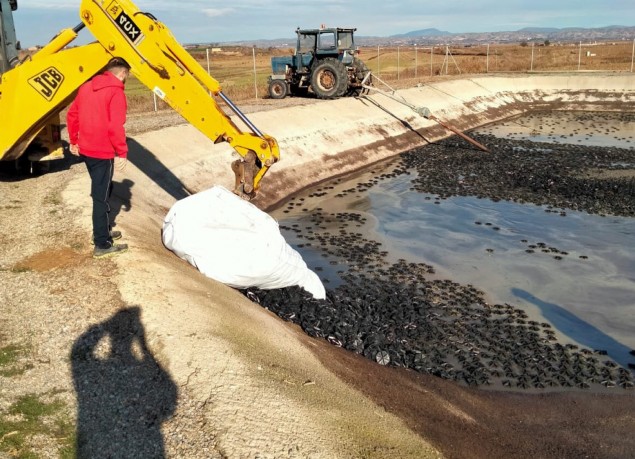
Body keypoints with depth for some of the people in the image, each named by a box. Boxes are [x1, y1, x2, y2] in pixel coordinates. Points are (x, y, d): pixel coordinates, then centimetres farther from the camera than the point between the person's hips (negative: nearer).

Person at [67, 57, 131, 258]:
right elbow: (115, 127, -23)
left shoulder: (87, 87, 10)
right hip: (103, 152, -8)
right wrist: (122, 153, -17)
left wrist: (74, 141, 23)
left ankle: (102, 231, 34)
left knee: (102, 190, 23)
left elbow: (72, 115, 14)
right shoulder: (116, 92, -14)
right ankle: (102, 245, 4)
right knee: (101, 197, -2)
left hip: (85, 149, 8)